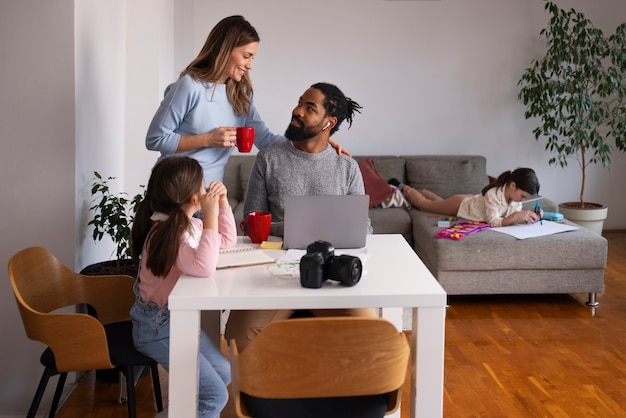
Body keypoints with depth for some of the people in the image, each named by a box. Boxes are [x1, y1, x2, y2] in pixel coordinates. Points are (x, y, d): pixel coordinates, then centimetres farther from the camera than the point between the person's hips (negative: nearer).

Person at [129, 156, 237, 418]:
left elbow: (227, 241, 14)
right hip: (157, 327, -9)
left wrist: (223, 203, 1)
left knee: (223, 373, 15)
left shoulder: (189, 224, 0)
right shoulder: (166, 233, -27)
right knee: (215, 394, -10)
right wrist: (210, 217, -37)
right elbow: (203, 268, -40)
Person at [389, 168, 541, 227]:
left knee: (440, 201, 37)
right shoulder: (493, 194, -45)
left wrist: (530, 217, -37)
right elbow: (493, 222, -46)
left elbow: (516, 219, -18)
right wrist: (517, 215, -55)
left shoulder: (514, 195, -23)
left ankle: (423, 191, 63)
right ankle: (403, 188, 45)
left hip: (471, 201, 6)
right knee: (423, 204, 20)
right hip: (461, 205, -6)